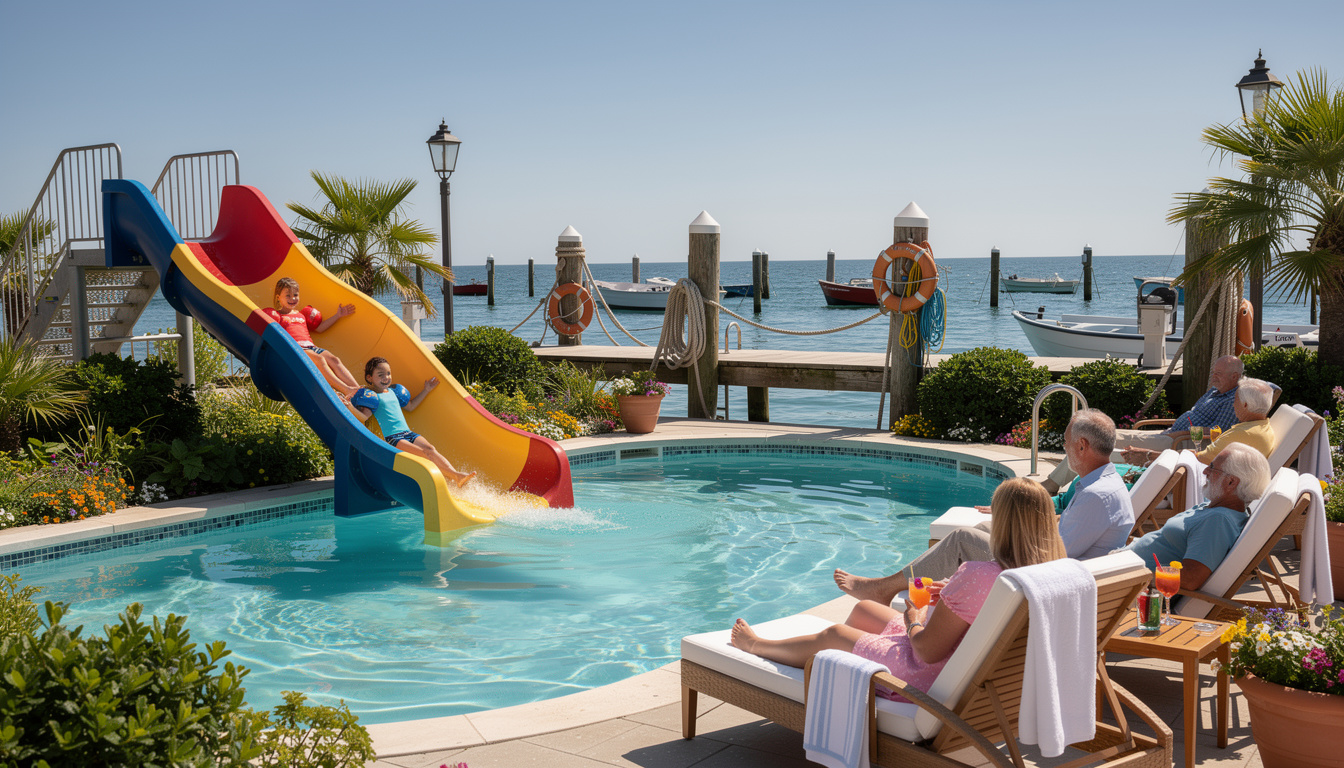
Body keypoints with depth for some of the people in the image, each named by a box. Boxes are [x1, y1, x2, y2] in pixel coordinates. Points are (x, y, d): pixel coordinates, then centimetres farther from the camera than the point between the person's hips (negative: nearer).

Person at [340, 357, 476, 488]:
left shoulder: (393, 391, 23)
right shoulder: (370, 395, 2)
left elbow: (410, 406, 36)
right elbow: (363, 417, -12)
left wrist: (426, 391, 37)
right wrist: (350, 407, -29)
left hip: (407, 433, 6)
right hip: (391, 438, -6)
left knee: (430, 448, -21)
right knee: (425, 453, -26)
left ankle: (455, 474, -36)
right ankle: (452, 475, -38)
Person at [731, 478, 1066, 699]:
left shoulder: (976, 576, -34)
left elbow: (928, 650, -26)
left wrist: (913, 621, -5)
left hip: (925, 679, -8)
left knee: (830, 636, 19)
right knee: (863, 609, 27)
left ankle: (756, 645, 47)